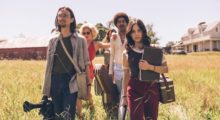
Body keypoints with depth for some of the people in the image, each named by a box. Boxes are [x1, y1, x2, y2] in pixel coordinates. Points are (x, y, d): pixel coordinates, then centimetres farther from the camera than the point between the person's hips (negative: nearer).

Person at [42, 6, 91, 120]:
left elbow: (85, 63, 1)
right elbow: (49, 63, 11)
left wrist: (88, 84, -2)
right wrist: (46, 86, 9)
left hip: (71, 81, -3)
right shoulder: (53, 39, 9)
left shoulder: (80, 40, 1)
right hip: (55, 81, 3)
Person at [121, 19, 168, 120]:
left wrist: (149, 67, -19)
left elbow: (165, 69, -3)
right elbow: (126, 75, 9)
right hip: (134, 89, 0)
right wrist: (124, 96, 8)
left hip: (151, 88, 0)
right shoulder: (127, 53, 4)